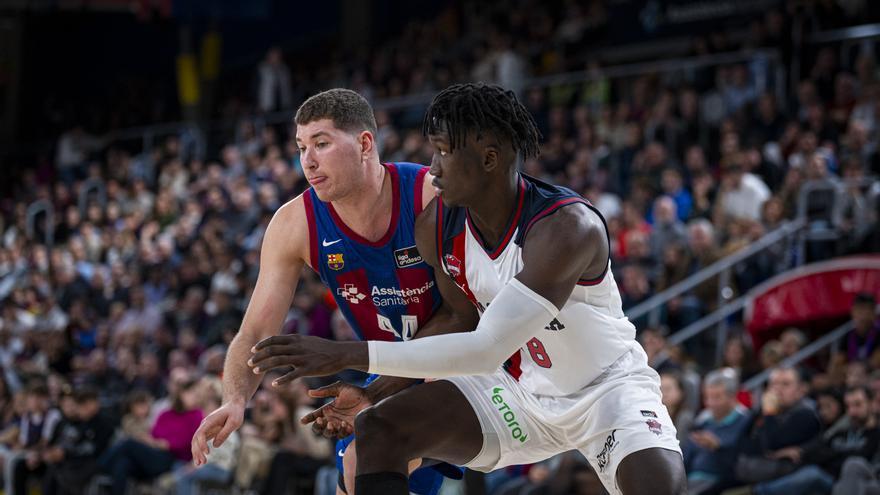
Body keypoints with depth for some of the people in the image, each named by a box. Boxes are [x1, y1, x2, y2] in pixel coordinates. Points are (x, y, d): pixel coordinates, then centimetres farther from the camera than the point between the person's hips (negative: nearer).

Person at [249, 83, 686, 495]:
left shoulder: (568, 227, -33)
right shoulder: (436, 228, -12)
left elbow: (487, 350, -38)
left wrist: (350, 355, -40)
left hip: (607, 386, -6)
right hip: (519, 386, 6)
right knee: (377, 431, -12)